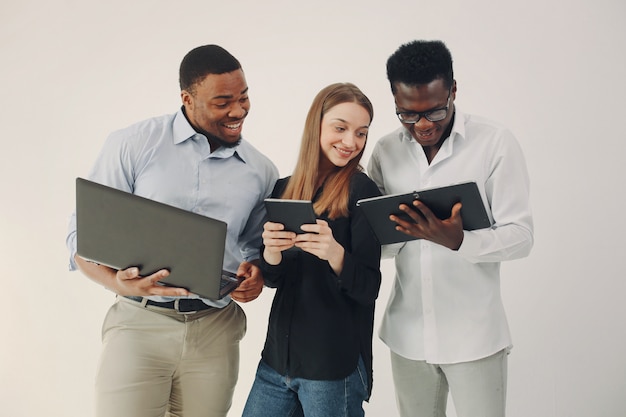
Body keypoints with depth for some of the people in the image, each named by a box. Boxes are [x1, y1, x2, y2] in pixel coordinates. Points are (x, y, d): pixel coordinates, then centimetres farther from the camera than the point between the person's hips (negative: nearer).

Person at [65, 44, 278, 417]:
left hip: (216, 330, 3)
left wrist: (256, 274, -6)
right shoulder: (132, 145, -3)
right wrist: (117, 282, -21)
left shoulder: (261, 172, 7)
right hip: (140, 322, -2)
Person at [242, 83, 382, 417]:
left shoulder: (362, 192, -9)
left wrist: (335, 255, -30)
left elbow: (368, 288, -11)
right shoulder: (284, 189, 6)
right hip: (278, 355, 5)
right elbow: (273, 280, 7)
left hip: (335, 364, -5)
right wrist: (270, 254, -15)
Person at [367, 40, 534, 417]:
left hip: (474, 335, -3)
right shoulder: (386, 151, 2)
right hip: (408, 333, 4)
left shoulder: (496, 142, -9)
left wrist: (457, 240, -29)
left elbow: (521, 236, -12)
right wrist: (399, 231, -18)